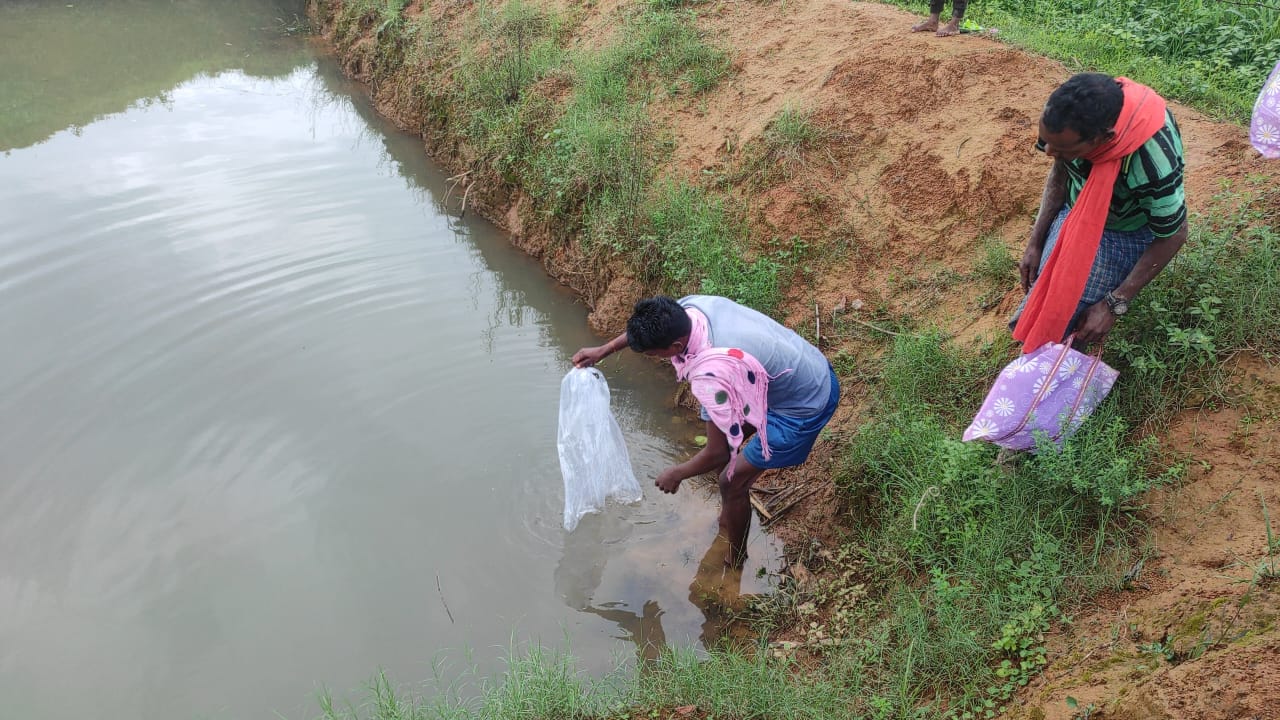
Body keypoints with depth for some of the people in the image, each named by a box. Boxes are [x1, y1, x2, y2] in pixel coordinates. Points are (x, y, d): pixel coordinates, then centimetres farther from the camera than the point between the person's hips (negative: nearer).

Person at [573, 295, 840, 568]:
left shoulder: (710, 377, -37)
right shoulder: (691, 305, -15)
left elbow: (718, 453, -23)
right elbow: (647, 327, 11)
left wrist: (676, 474, -6)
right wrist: (605, 349, 14)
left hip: (806, 405, -8)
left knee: (732, 481, 5)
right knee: (719, 430, 23)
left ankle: (734, 559, 31)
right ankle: (729, 518, 47)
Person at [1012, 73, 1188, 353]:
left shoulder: (1154, 162, -38)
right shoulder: (1070, 115, -25)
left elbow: (1174, 235, -21)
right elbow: (1059, 172, -3)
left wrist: (1114, 305, -21)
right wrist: (1034, 243, -6)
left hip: (1125, 233, -4)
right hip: (1074, 211, 4)